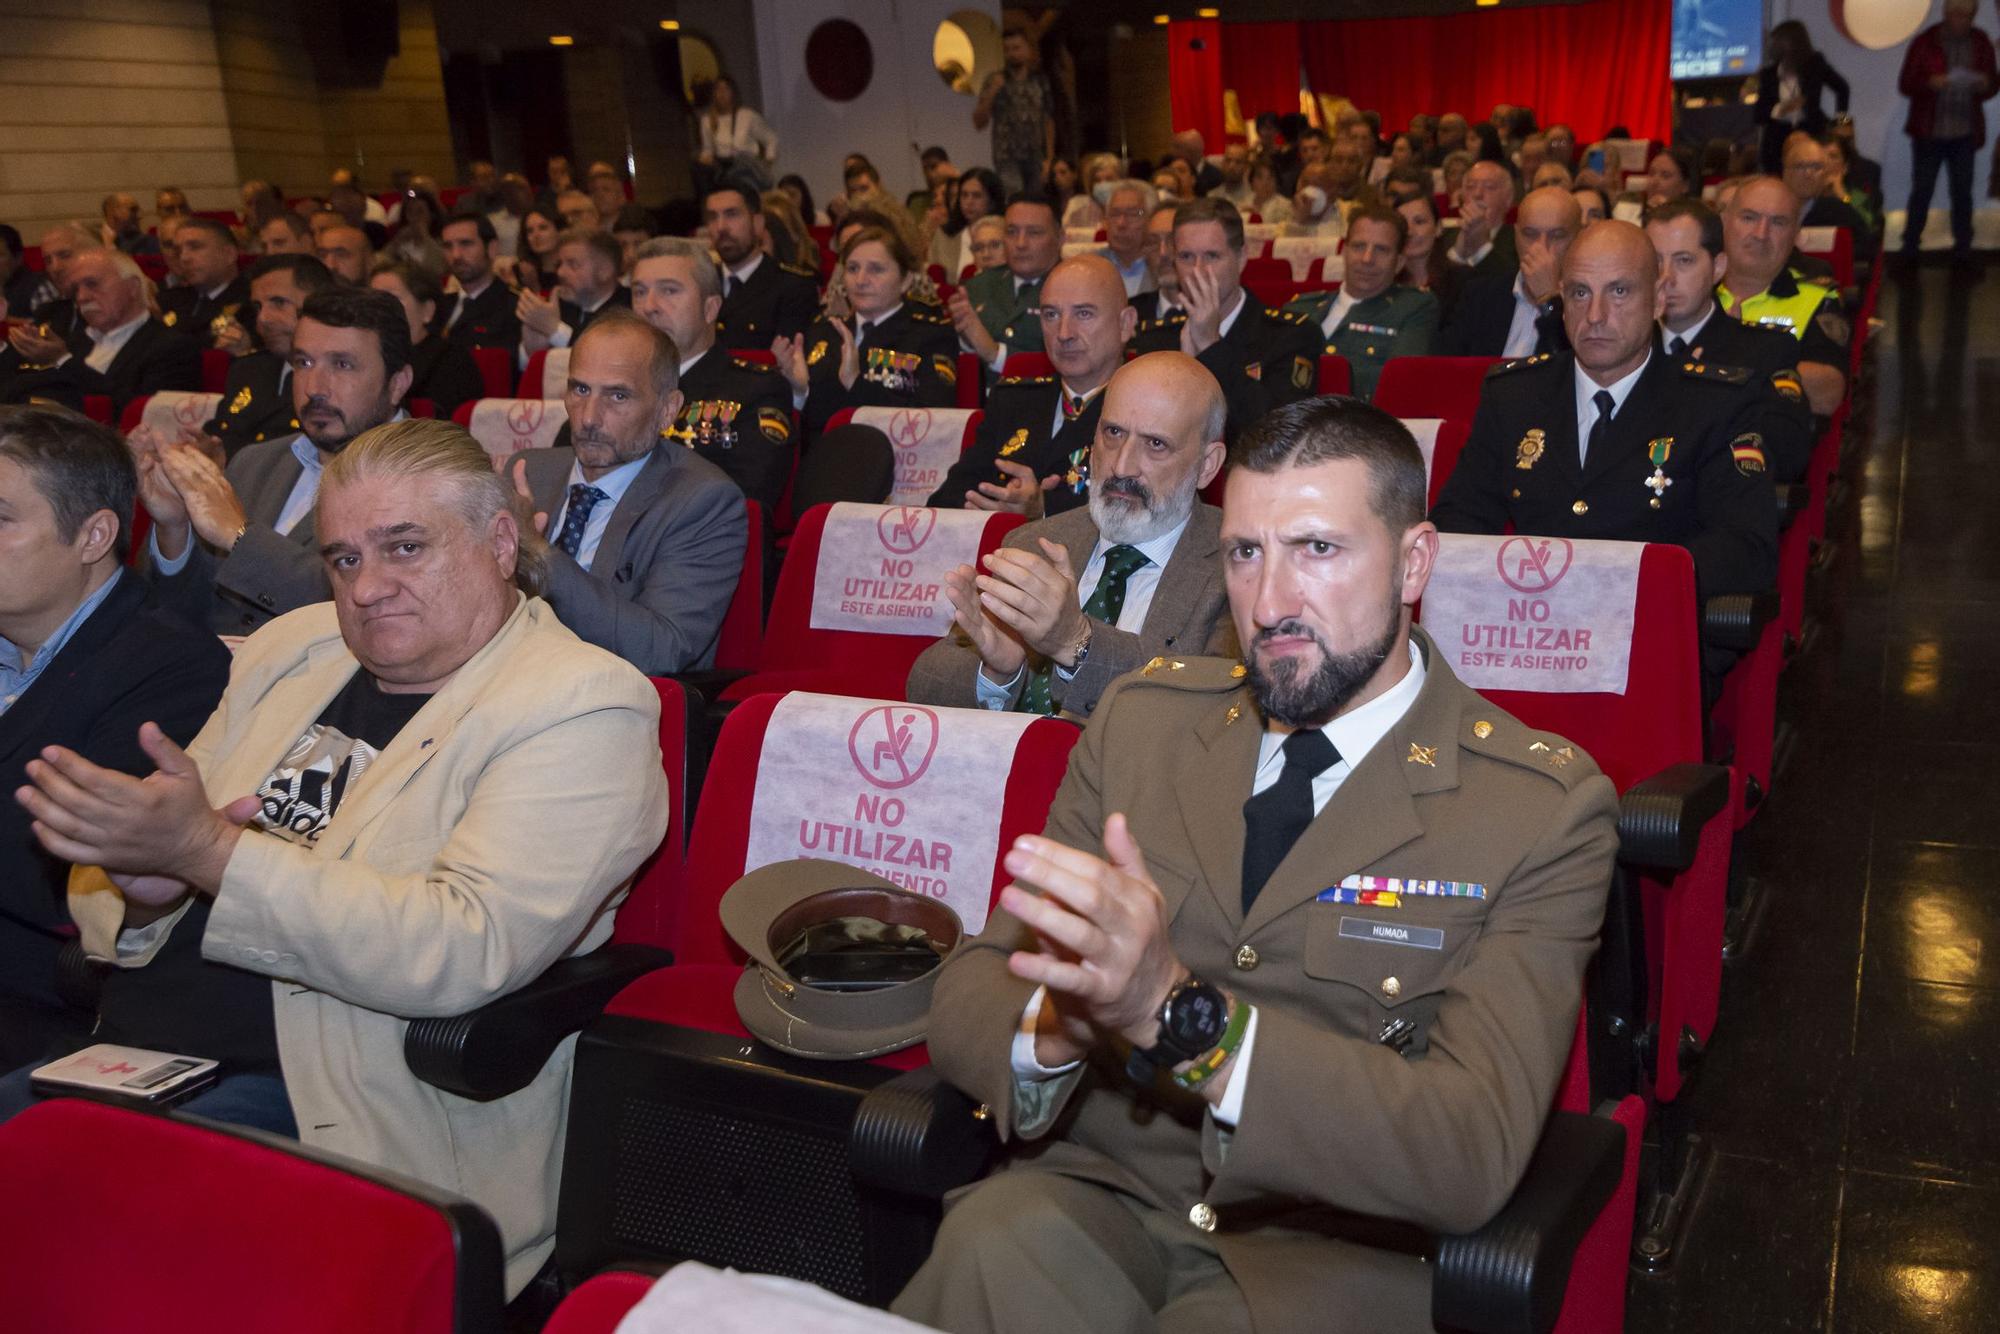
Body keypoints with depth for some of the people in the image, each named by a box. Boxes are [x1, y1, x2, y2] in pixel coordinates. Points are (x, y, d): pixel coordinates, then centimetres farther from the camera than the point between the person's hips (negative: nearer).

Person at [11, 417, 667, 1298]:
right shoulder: (289, 649, 13)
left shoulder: (582, 706, -9)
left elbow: (467, 951, -21)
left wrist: (207, 849, -23)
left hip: (326, 1103, -6)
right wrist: (146, 888, -7)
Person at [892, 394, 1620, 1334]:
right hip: (1095, 1196, 1)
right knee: (993, 1244, -31)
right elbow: (965, 999, 0)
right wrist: (1058, 1023, -25)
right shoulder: (1143, 719, 3)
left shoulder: (1546, 809, -8)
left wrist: (1179, 1013, -31)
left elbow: (1475, 1156, -17)